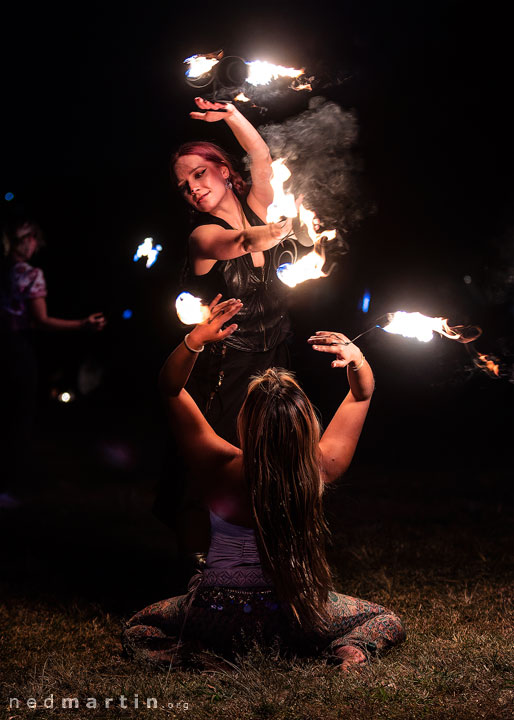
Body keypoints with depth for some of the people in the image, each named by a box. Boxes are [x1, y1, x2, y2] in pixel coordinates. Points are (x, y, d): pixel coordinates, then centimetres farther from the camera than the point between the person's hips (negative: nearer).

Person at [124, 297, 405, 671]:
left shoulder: (221, 468, -22)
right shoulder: (321, 469, -17)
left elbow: (171, 388, -13)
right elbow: (362, 394, -3)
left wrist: (195, 340, -29)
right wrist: (357, 359, -23)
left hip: (221, 614, -1)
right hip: (294, 612, 1)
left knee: (138, 630, 26)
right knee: (387, 622, 26)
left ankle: (193, 652, -2)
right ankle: (351, 647, -5)